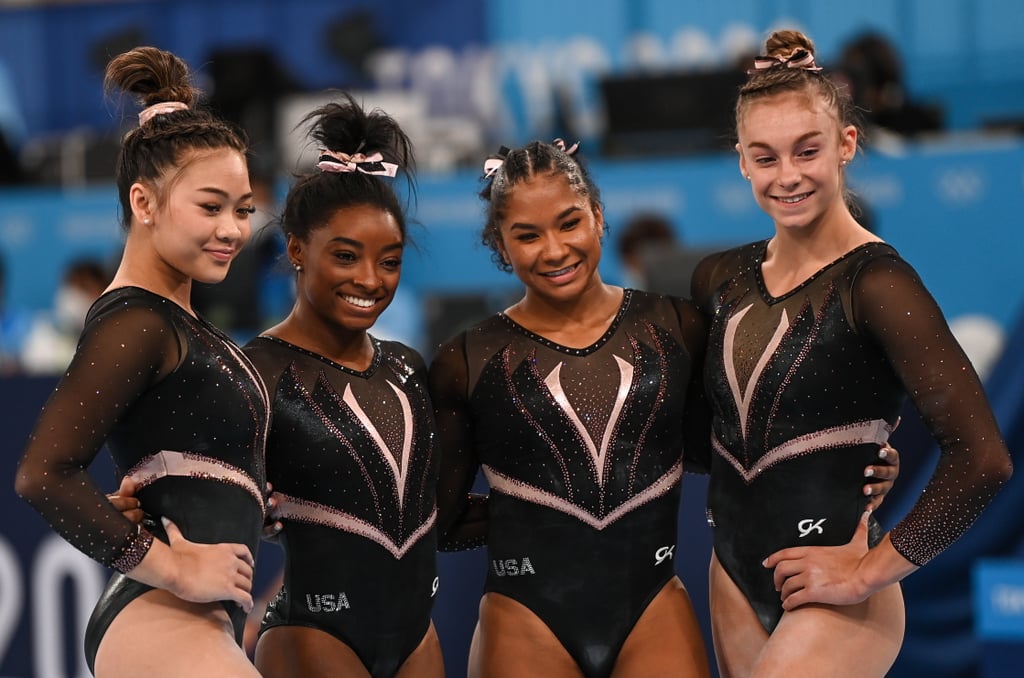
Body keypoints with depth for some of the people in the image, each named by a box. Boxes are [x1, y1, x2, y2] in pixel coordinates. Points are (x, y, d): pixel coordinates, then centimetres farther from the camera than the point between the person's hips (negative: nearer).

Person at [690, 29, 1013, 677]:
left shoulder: (874, 281, -14)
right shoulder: (721, 279, 5)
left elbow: (982, 457, -22)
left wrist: (871, 572, -16)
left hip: (835, 605, -6)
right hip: (735, 582, 6)